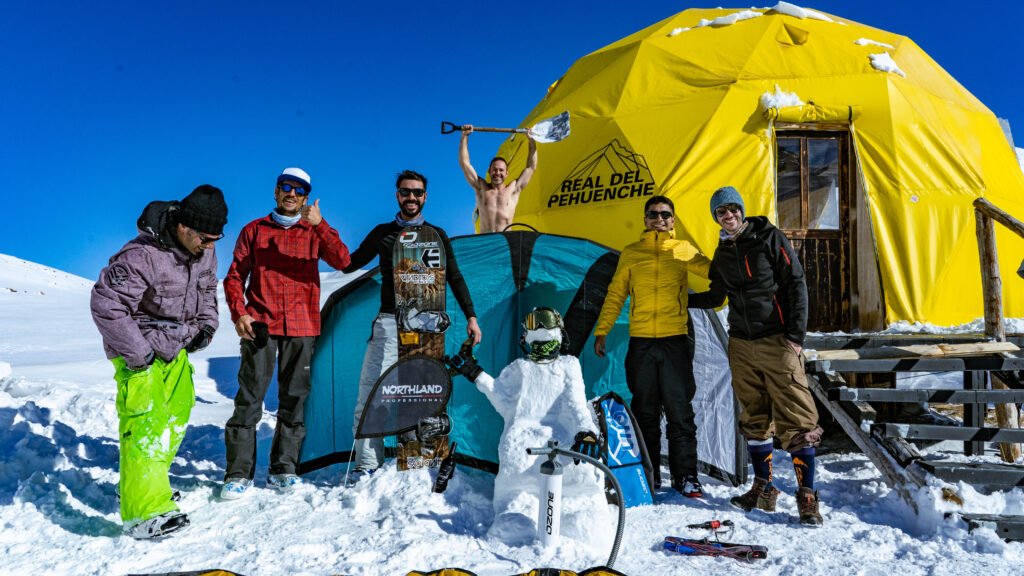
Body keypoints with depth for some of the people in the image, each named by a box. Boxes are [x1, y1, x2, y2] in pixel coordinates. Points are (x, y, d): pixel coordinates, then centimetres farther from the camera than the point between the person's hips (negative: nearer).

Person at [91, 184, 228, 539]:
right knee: (146, 422, -14)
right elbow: (106, 305, -26)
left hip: (176, 348, 8)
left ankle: (148, 483, 33)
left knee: (177, 411, 16)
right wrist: (138, 354, -24)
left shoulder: (204, 252, -4)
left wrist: (206, 326, 2)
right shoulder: (143, 256, -29)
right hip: (141, 353, -8)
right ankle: (145, 513, -13)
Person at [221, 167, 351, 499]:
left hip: (301, 328, 1)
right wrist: (239, 313, -6)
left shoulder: (315, 232, 10)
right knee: (249, 397, -5)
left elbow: (342, 261, -8)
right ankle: (239, 472, 1)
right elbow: (235, 276, 9)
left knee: (294, 398, 3)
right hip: (260, 326, 0)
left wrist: (319, 224, -19)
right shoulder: (254, 230, 12)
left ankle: (283, 469, 13)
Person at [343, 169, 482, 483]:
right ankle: (367, 463, 7)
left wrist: (470, 317, 5)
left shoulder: (436, 235, 11)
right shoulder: (382, 233, 13)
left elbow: (455, 280, 13)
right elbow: (348, 265, 16)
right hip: (388, 323, 1)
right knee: (369, 394, -4)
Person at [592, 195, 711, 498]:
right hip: (640, 341, 1)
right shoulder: (630, 254, 12)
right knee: (644, 411, 8)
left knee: (680, 410, -1)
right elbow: (615, 296, 13)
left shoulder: (684, 250, 9)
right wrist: (601, 331, 8)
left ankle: (686, 476, 9)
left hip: (675, 340, -1)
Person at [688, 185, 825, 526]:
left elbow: (796, 284, -6)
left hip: (777, 341, -5)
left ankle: (807, 497, 1)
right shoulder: (723, 253, 13)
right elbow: (716, 296, 25)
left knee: (796, 420, -7)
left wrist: (796, 334, -12)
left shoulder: (769, 238, -3)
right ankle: (764, 490, 20)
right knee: (754, 420, 10)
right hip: (741, 344, 6)